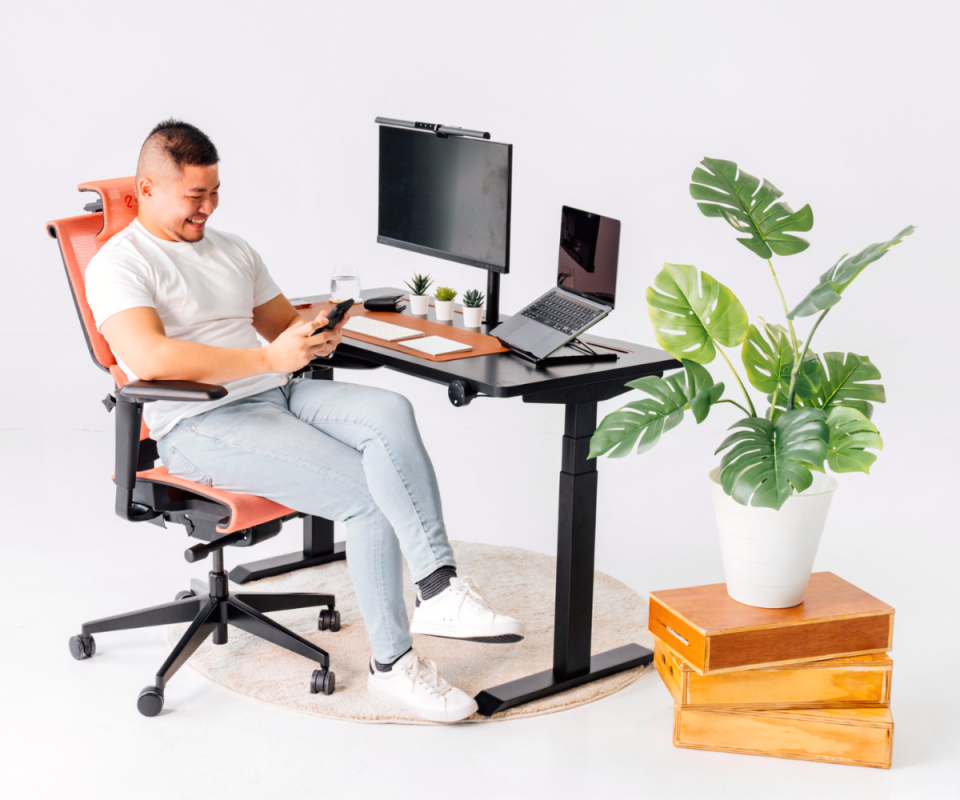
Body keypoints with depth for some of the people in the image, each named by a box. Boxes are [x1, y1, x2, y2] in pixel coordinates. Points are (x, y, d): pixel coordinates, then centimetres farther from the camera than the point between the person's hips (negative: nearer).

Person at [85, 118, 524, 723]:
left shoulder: (232, 250, 22)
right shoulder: (119, 264, -3)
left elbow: (284, 323, 29)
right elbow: (150, 358, -21)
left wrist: (317, 331, 2)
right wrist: (270, 358, -23)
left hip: (279, 396, 7)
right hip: (203, 424, -7)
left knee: (389, 411, -25)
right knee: (368, 494, -22)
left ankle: (438, 590, -31)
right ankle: (392, 662, -10)